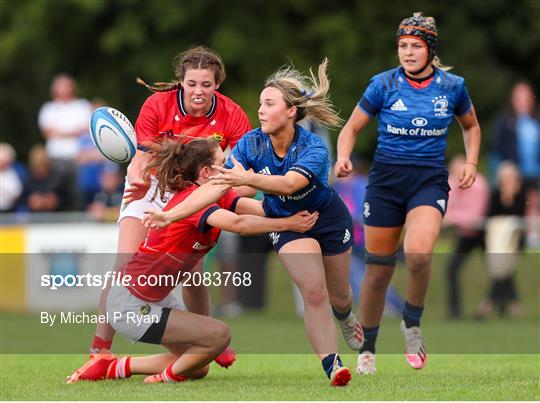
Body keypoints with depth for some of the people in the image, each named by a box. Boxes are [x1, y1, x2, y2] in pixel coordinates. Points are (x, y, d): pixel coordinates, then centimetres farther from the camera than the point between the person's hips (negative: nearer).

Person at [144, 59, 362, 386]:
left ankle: (345, 316, 55)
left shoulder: (314, 149, -33)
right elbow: (217, 187, -28)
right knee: (313, 291, -21)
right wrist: (170, 215, -37)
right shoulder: (252, 144, -24)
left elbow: (289, 184, -51)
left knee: (338, 296, 17)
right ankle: (332, 365, -15)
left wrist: (248, 179, -68)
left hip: (329, 220, -1)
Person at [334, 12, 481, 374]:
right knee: (378, 270, 3)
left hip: (430, 180, -1)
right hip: (386, 180, 1)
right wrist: (343, 157, -13)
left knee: (418, 254, -28)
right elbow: (352, 128, 7)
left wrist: (471, 162, 4)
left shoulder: (452, 86, 2)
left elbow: (471, 126, 20)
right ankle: (367, 350, 22)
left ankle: (412, 324, -1)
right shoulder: (383, 84, -2)